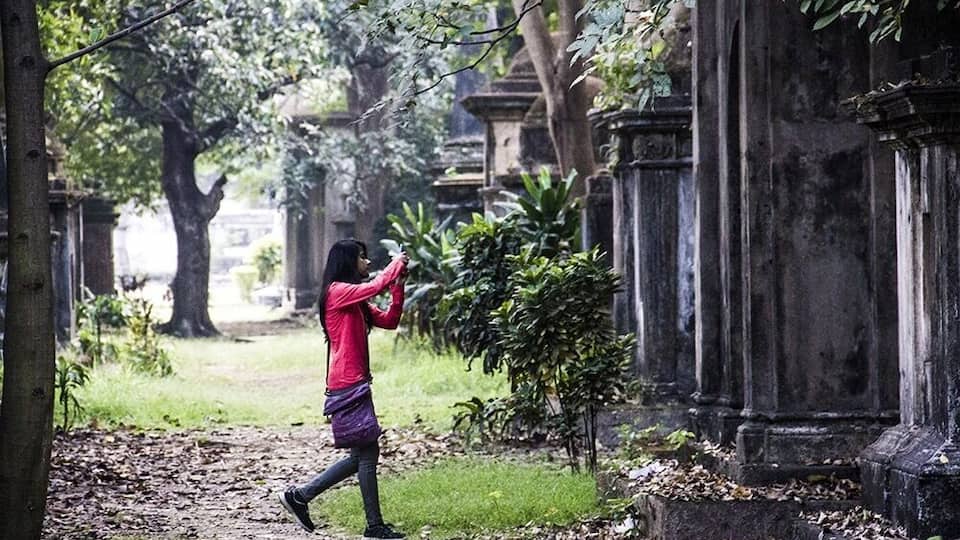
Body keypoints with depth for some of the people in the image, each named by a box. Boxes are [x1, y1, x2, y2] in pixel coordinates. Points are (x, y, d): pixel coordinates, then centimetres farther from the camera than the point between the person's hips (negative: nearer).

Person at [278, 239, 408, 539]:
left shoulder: (356, 300, 20)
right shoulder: (337, 291, -11)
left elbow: (389, 321, 17)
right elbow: (375, 287, -25)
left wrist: (398, 285, 6)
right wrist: (398, 264, -8)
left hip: (354, 384, 10)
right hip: (347, 383, -10)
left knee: (361, 455, 11)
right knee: (367, 454, -6)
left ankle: (299, 496, 15)